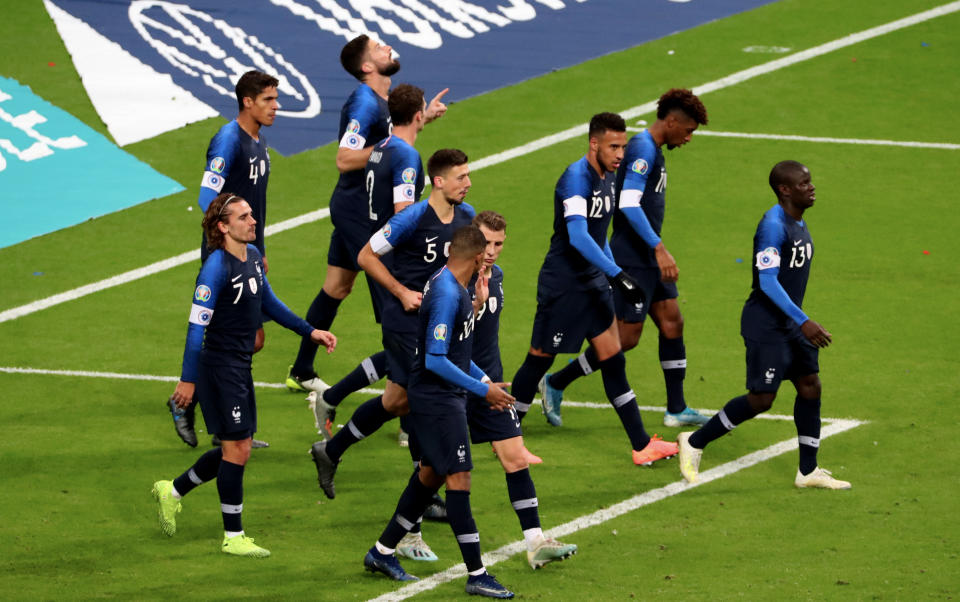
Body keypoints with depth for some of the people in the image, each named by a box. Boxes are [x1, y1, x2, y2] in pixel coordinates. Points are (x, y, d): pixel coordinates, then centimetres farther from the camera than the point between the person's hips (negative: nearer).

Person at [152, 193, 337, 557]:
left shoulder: (253, 255, 7)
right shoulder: (216, 268, -20)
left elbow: (268, 303, 21)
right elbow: (197, 324, -20)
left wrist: (310, 331, 19)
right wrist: (188, 379, -21)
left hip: (240, 368, 9)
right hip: (219, 367, -9)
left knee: (235, 450, 14)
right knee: (237, 449, -4)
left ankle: (172, 492, 32)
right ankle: (233, 537, 6)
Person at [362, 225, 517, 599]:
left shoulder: (453, 287, 9)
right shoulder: (447, 294, -23)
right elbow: (435, 360, -25)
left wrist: (485, 382, 19)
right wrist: (482, 390, -21)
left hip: (443, 397, 10)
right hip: (438, 400, -10)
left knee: (430, 474, 17)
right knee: (459, 479, -8)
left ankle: (382, 553, 28)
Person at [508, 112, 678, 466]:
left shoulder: (608, 177, 8)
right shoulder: (577, 178, -21)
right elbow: (578, 237, -32)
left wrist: (614, 271, 24)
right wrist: (618, 275, -36)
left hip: (592, 283, 8)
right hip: (562, 286, -8)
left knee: (613, 361, 6)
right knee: (539, 359, 3)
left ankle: (642, 446, 5)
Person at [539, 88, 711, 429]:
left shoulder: (652, 150, 14)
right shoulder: (643, 149, -17)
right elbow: (629, 203, -27)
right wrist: (659, 248, -31)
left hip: (650, 258, 10)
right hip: (632, 257, -10)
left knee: (672, 324, 9)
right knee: (626, 337, -5)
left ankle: (676, 410, 14)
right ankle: (556, 384, 6)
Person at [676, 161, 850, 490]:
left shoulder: (798, 224, 11)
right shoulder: (773, 225, -20)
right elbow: (768, 281, -26)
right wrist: (803, 321, -29)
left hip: (791, 323, 9)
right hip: (765, 324, -9)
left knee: (810, 386, 5)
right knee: (761, 398, -8)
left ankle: (808, 470, 13)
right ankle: (694, 443, 6)